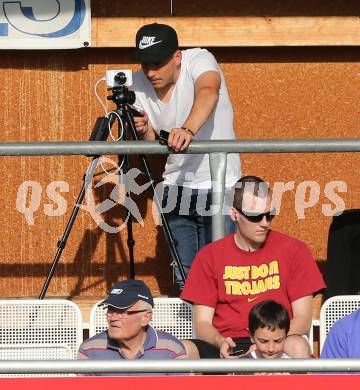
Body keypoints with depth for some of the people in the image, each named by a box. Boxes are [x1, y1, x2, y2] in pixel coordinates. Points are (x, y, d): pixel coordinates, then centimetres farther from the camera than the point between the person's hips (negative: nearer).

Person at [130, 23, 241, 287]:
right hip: (176, 185, 5)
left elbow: (208, 92, -41)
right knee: (184, 275, 8)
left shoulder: (199, 61, -18)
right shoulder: (139, 85, -4)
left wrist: (188, 129, -59)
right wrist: (145, 131, -21)